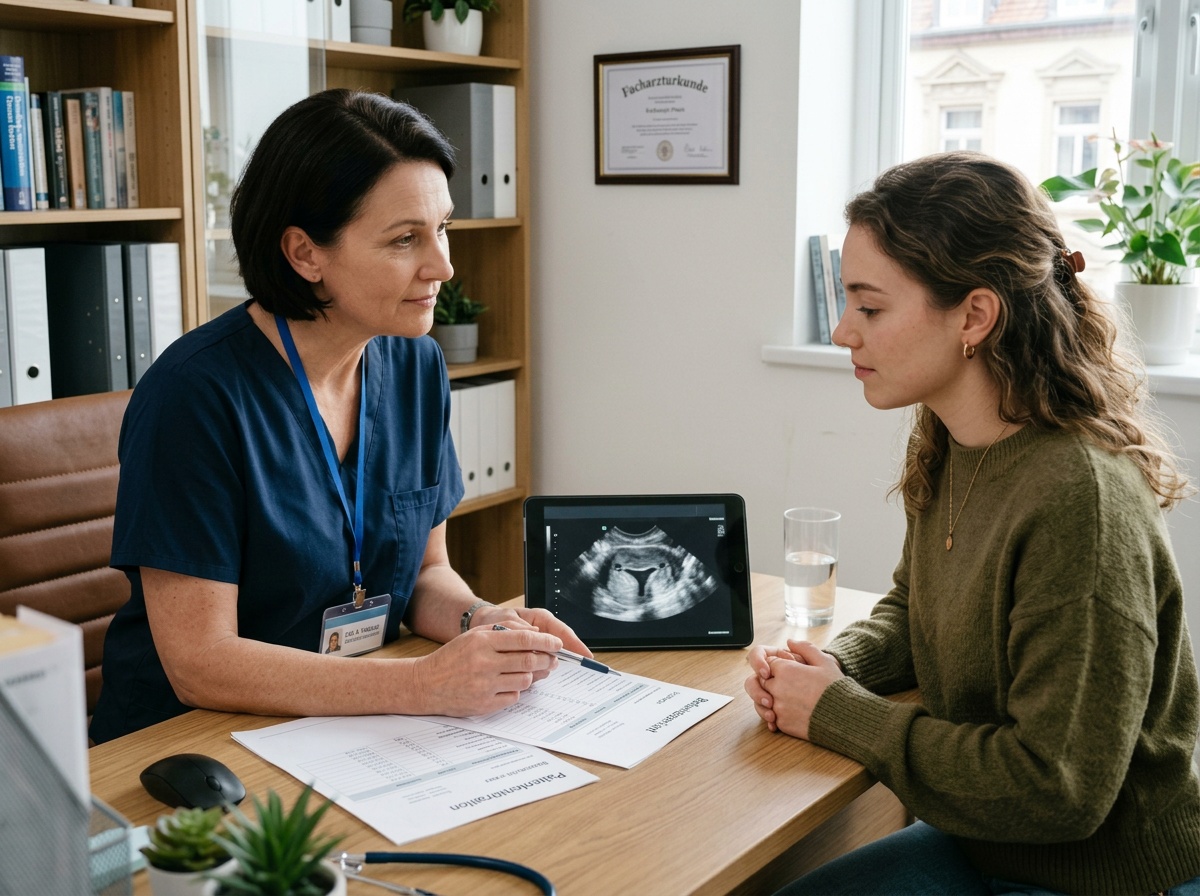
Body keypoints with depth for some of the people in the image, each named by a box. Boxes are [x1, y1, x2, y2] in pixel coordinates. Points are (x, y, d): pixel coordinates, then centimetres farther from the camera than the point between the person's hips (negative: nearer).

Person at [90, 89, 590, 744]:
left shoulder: (416, 366, 0)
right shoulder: (194, 394, -20)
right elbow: (199, 664, -20)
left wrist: (480, 621, -11)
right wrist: (427, 685, -27)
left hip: (359, 733, 4)